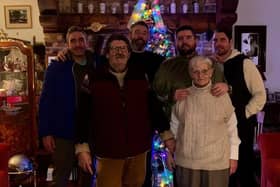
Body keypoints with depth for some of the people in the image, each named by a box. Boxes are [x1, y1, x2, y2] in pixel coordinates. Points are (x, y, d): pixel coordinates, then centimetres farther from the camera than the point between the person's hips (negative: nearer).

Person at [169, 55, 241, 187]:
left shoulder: (222, 96, -4)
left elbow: (231, 128, 2)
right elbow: (174, 127, 9)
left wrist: (233, 156, 2)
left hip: (217, 162, -1)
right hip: (186, 162, 1)